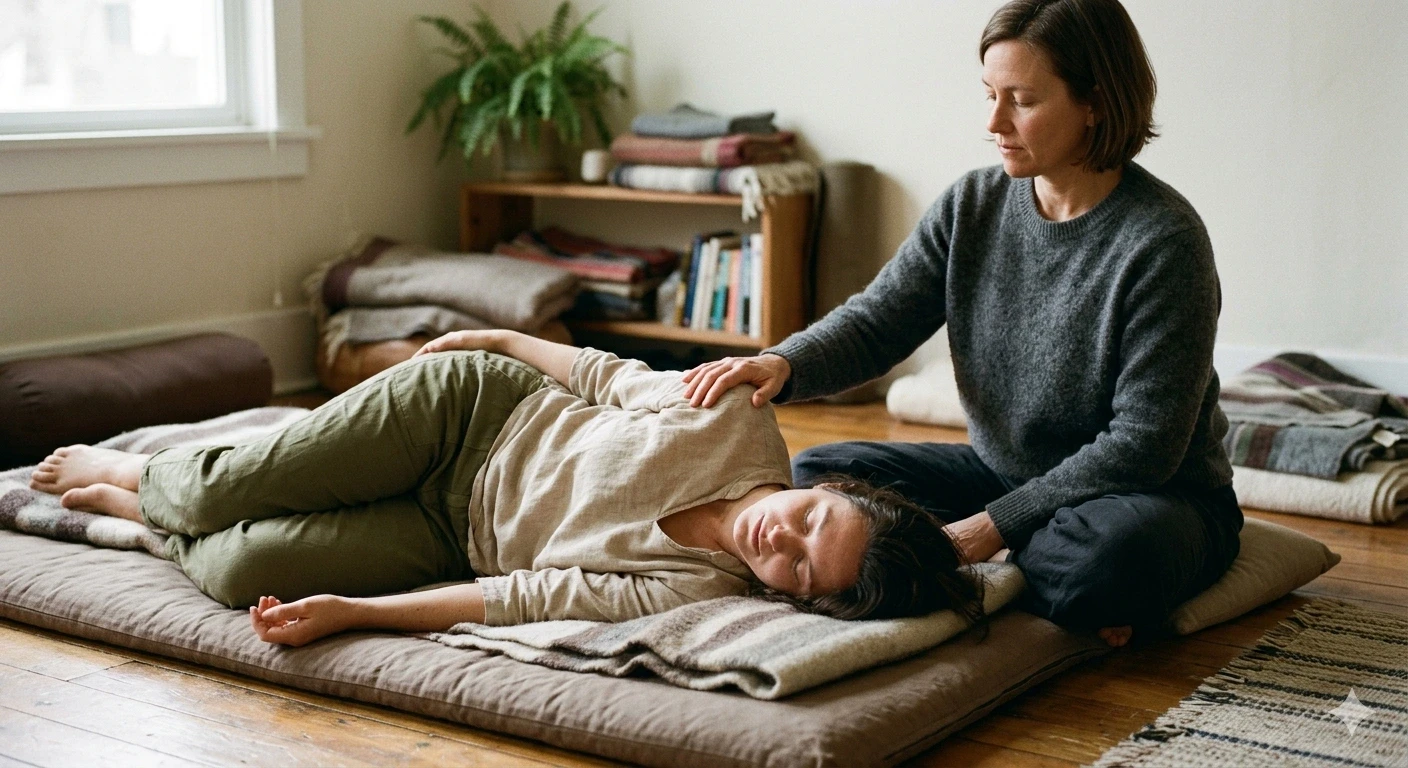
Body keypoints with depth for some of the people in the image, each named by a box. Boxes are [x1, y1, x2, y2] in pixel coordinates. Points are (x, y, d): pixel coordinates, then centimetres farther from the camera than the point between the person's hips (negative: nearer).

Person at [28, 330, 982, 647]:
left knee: (237, 572, -10)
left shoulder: (698, 592, -27)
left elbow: (529, 597, -25)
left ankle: (131, 503, 26)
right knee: (221, 493, -4)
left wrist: (349, 613, -22)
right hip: (476, 406, 1)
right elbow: (615, 377, -6)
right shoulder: (740, 425, -26)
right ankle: (130, 472, 34)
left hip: (458, 546, 0)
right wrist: (501, 339, 7)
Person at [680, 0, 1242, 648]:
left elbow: (1142, 445, -22)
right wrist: (782, 365, -26)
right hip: (1002, 471, 6)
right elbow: (873, 323, -3)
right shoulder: (972, 206, -3)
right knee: (814, 473, -5)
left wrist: (991, 528, -25)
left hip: (1149, 495, -6)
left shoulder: (1164, 241, -21)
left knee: (1114, 552, -41)